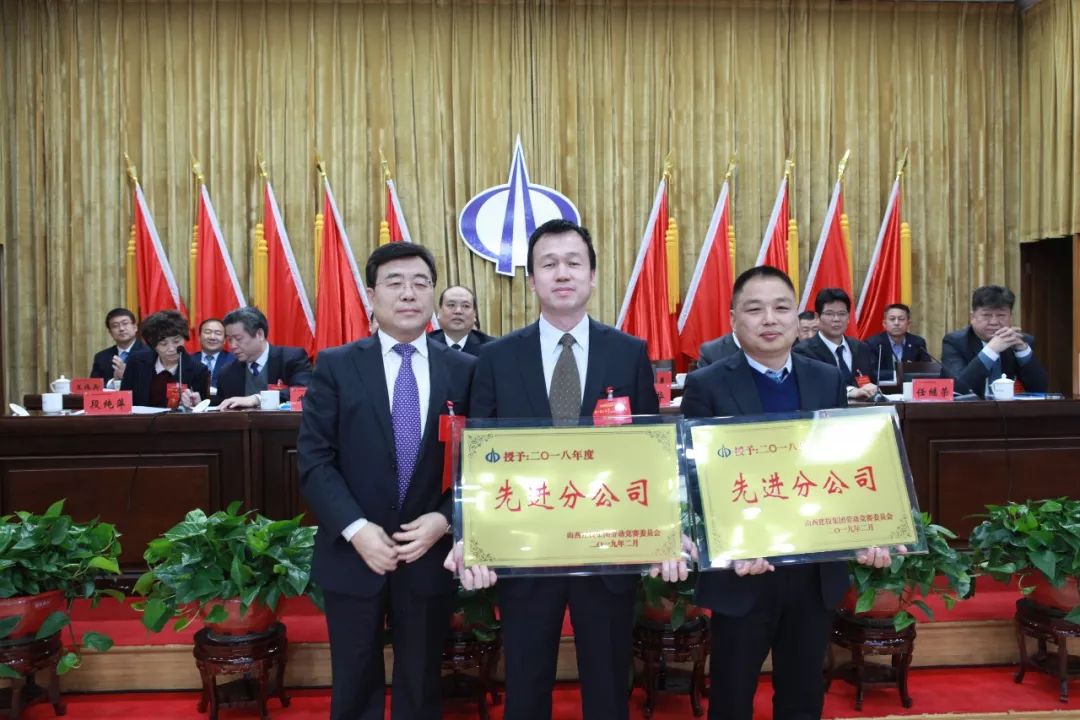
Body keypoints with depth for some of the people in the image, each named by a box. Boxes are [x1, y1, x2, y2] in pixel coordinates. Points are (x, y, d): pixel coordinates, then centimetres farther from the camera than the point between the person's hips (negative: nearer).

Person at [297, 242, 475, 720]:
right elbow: (313, 460, -7)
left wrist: (444, 519, -14)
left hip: (431, 554, 1)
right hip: (353, 554, 0)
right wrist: (356, 529, -17)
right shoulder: (336, 366, -1)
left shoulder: (464, 370, 1)